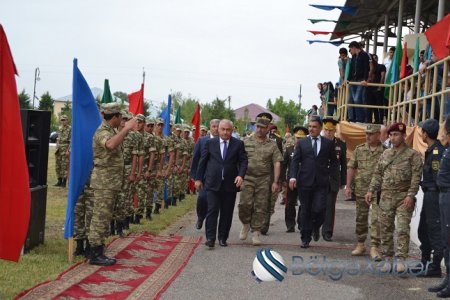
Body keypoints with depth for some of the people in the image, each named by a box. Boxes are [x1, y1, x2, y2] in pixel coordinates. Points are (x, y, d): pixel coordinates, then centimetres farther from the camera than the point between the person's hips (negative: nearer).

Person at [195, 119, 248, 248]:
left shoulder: (238, 144, 4)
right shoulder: (210, 143, 5)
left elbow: (243, 161, 0)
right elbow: (202, 161, 9)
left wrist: (241, 175, -17)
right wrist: (198, 178, 7)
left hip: (230, 184, 1)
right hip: (213, 183, -1)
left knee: (227, 213, 6)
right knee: (212, 210, -7)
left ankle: (223, 238, 16)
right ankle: (210, 238, -5)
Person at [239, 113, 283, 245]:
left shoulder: (272, 145, 5)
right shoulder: (246, 142, 6)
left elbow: (277, 164, 2)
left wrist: (275, 182, -6)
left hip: (264, 180, 0)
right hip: (247, 178, 0)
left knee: (260, 207, 1)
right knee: (245, 204, -12)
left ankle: (256, 233, 9)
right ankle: (245, 224, 14)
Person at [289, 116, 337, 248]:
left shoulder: (328, 143, 8)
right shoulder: (301, 143, 7)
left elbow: (334, 161, 15)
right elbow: (295, 161, 2)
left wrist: (328, 173, 1)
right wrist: (293, 177, -11)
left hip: (321, 183, -1)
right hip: (305, 182, 1)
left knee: (319, 209, -11)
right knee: (305, 211, 6)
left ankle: (315, 227, 21)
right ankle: (305, 238, 14)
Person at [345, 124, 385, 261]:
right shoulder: (359, 150, 6)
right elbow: (351, 168, 8)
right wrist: (348, 186, 3)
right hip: (361, 189, 3)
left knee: (376, 219, -8)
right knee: (361, 218, 12)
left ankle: (374, 248, -4)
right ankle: (360, 245, 24)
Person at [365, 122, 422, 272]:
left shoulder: (413, 155, -1)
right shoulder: (385, 154, 14)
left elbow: (416, 177, -8)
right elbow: (377, 174, 16)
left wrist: (410, 195, -17)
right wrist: (371, 190, 7)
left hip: (404, 198, -5)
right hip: (386, 197, 5)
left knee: (402, 229, -10)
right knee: (385, 230, 6)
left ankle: (401, 260, -8)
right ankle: (387, 259, 15)